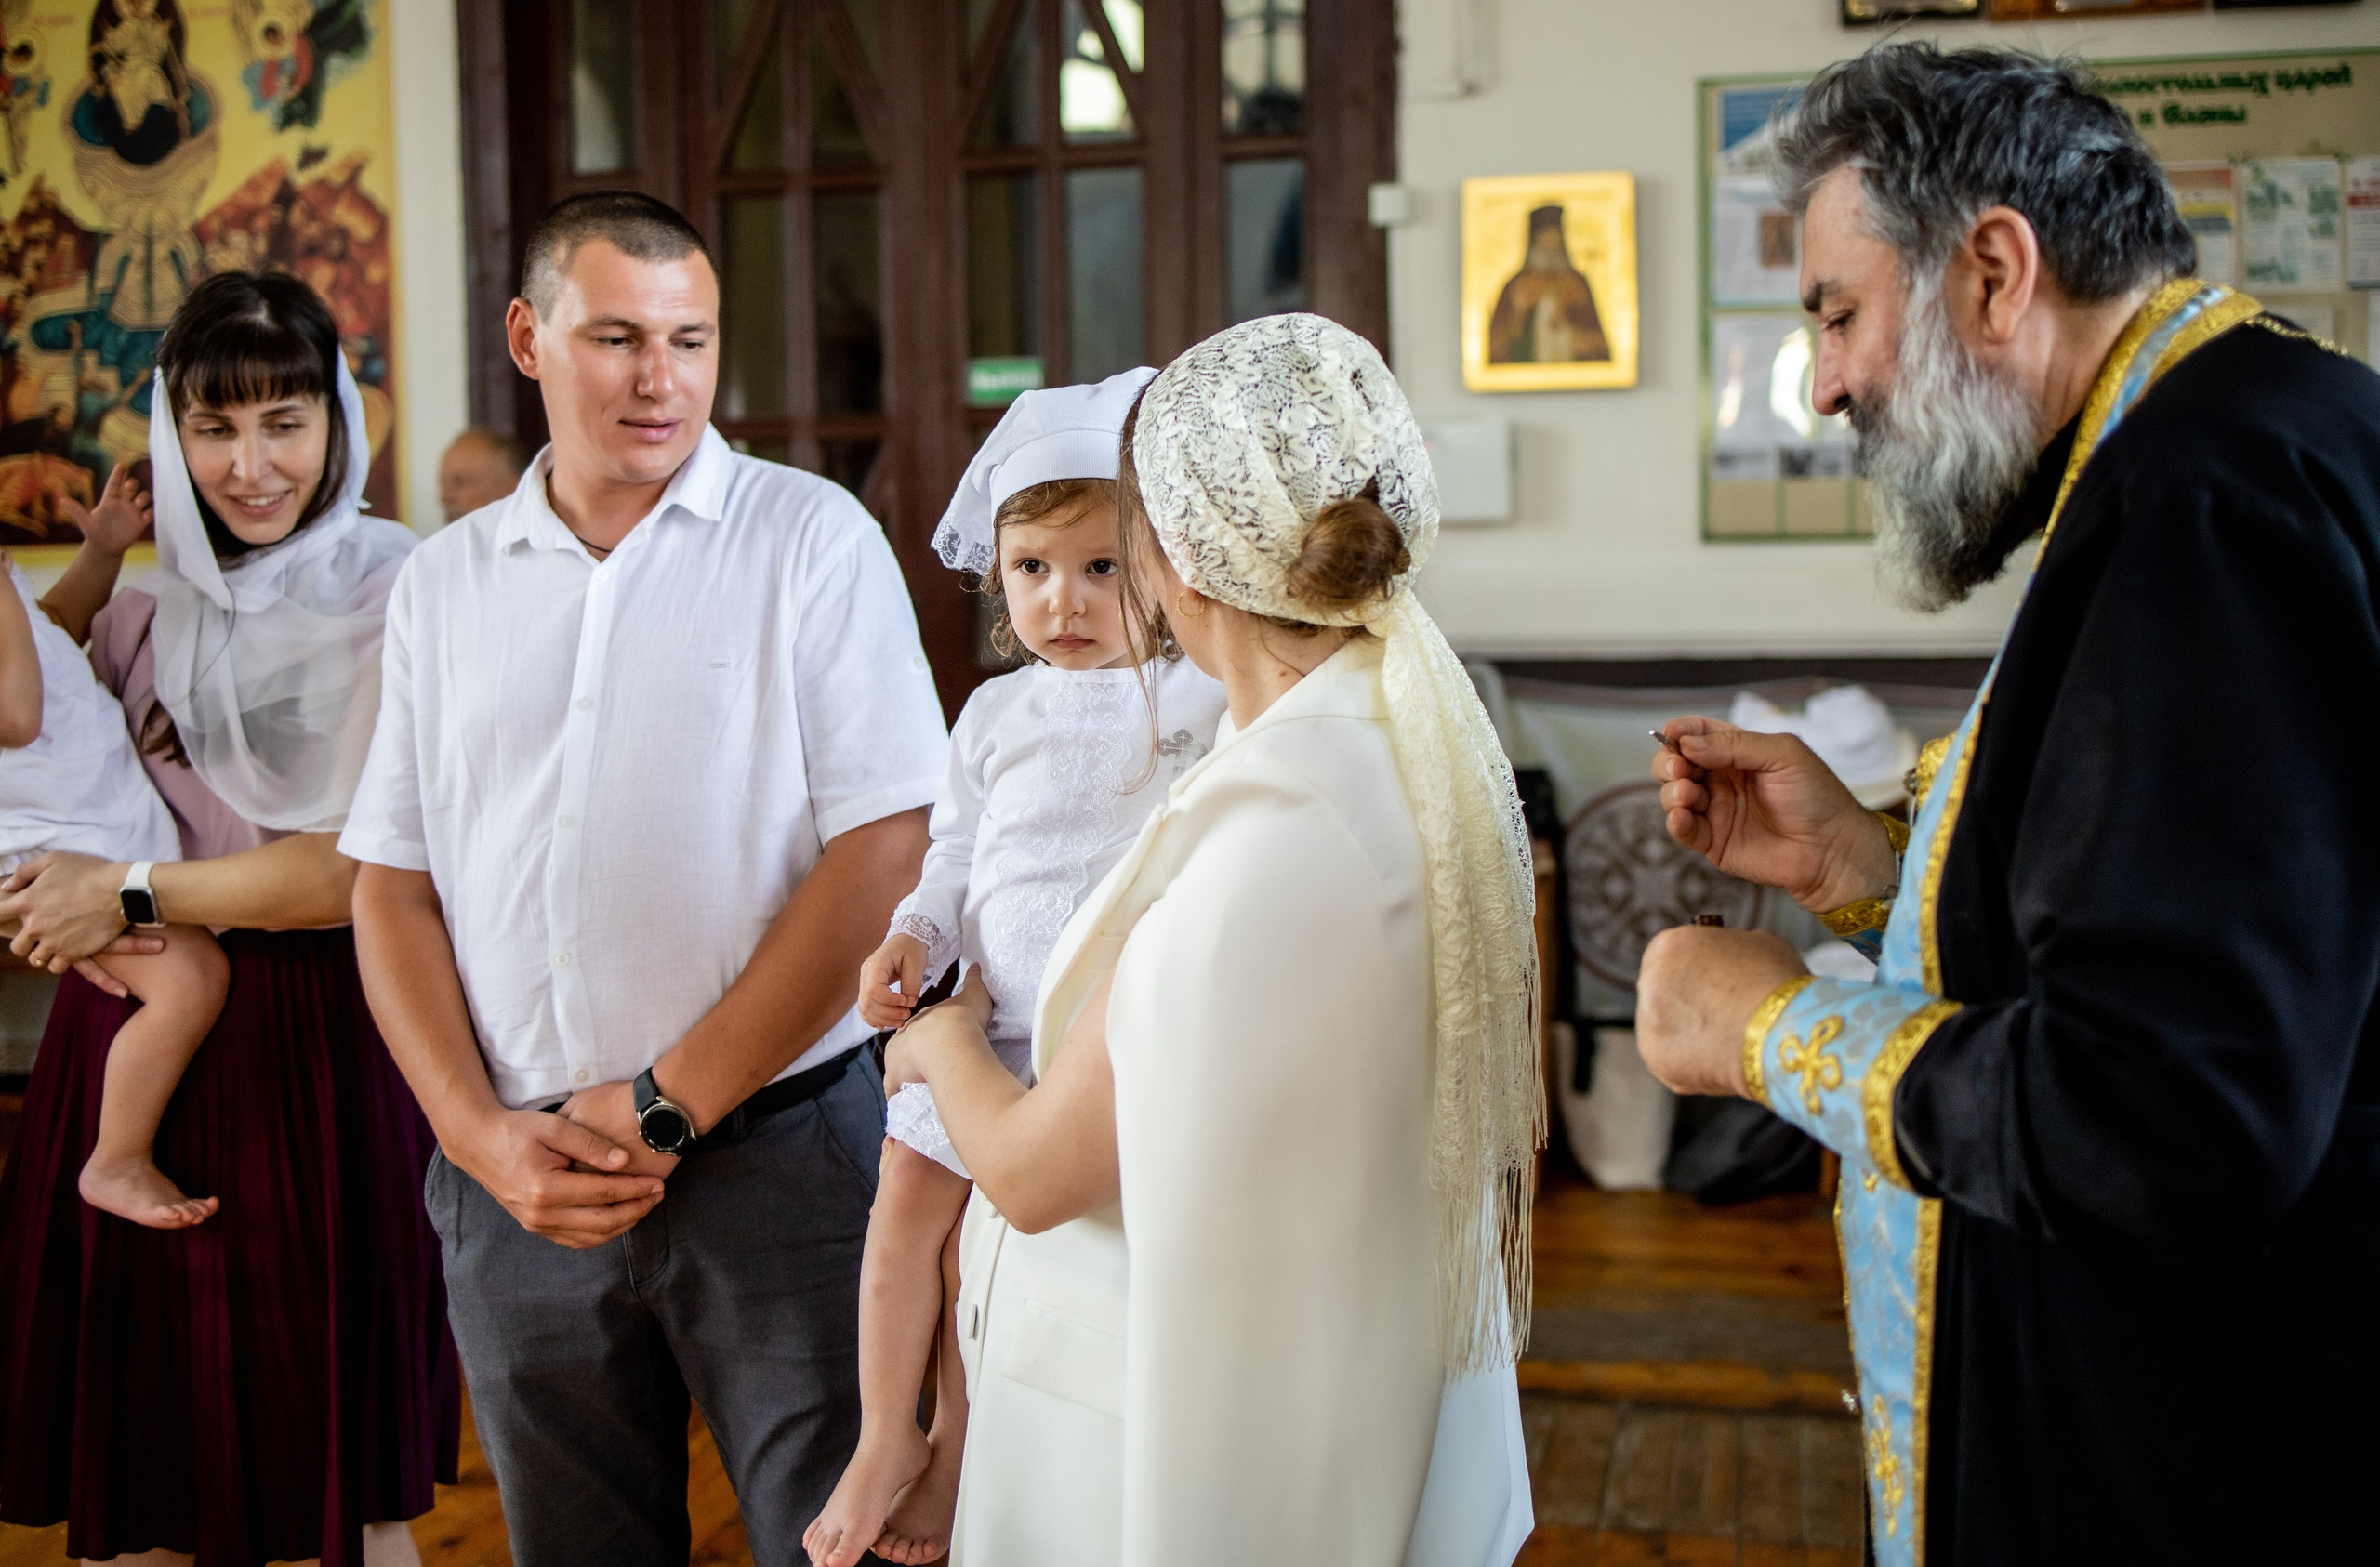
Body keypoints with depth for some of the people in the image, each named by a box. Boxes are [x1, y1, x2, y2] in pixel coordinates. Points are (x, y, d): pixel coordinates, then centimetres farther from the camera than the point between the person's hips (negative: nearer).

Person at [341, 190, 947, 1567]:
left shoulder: (813, 538, -3)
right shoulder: (444, 583, 9)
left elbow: (882, 851, -11)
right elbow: (393, 886, 9)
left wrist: (668, 1107, -12)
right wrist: (483, 1133, -5)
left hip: (775, 1155, -3)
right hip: (517, 1182, 4)